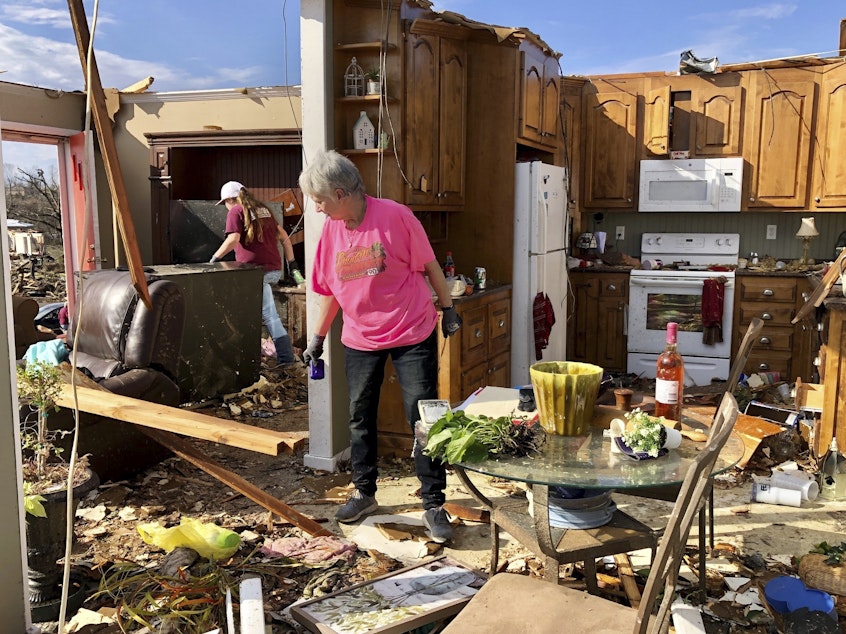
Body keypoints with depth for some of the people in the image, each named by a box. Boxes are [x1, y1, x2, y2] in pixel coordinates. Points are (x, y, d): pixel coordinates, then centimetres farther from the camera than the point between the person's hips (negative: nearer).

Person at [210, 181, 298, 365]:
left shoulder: (236, 211, -2)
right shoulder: (263, 209, 19)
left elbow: (233, 239, -17)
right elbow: (284, 236, 19)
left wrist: (215, 257, -8)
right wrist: (291, 262, 21)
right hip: (275, 269, 7)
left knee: (268, 315, 0)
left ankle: (285, 358, 2)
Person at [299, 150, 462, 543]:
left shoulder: (395, 216, -14)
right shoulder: (331, 230, 1)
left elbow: (429, 266, -6)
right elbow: (330, 290, 10)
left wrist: (448, 310, -4)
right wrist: (318, 338, 13)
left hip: (413, 335, -5)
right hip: (360, 340, 5)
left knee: (423, 419, -2)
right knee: (360, 418, 13)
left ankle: (434, 506, 9)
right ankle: (364, 493, 31)